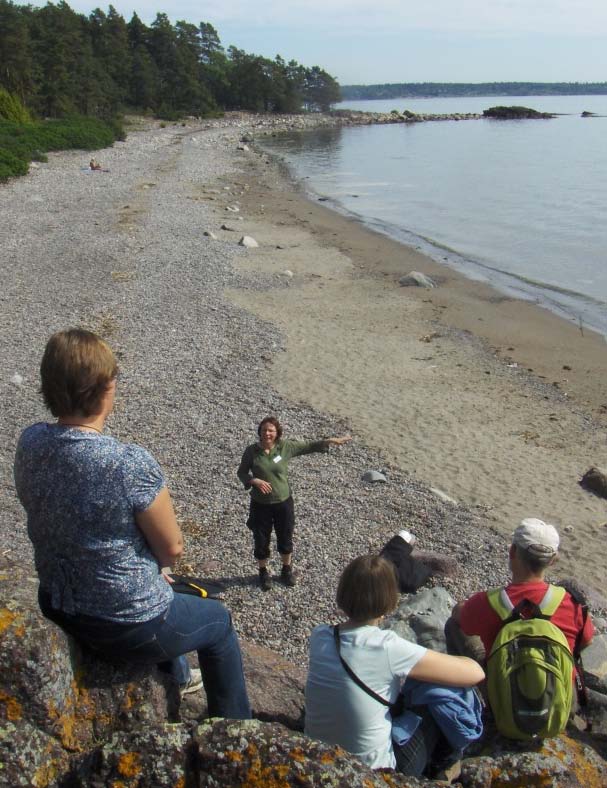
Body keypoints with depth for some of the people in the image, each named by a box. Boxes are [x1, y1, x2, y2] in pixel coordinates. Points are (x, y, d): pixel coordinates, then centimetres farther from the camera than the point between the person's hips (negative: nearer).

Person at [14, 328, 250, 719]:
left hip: (55, 609, 7)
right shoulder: (133, 464, -32)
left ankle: (177, 676, 60)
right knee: (219, 621, 23)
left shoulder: (29, 442, -11)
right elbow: (173, 548, -19)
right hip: (128, 628, -7)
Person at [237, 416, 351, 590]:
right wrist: (254, 481, -22)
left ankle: (287, 569, 44)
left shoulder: (285, 447, -10)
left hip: (283, 502, 1)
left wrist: (330, 441, -5)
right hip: (260, 504, -1)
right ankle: (263, 572, 40)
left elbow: (308, 446, -1)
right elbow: (241, 472, -4)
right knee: (261, 541, 13)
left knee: (285, 539, 18)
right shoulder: (251, 451, -12)